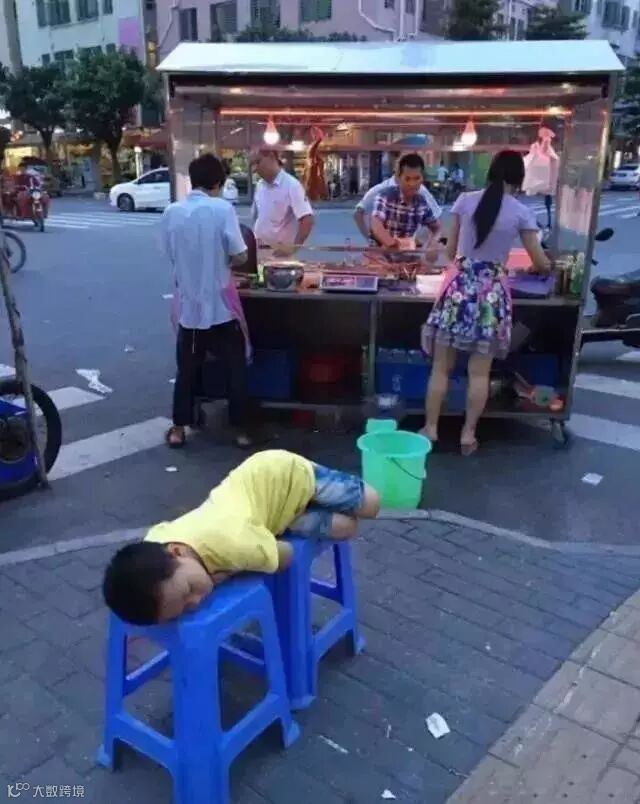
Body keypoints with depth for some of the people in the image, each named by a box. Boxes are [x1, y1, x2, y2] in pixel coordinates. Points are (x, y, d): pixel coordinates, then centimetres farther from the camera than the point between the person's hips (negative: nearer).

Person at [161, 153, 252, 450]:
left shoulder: (171, 212, 0)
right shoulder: (222, 209, -11)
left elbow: (171, 255, 9)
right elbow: (240, 256, -11)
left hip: (188, 304, 4)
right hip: (220, 304, -3)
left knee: (187, 369, 16)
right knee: (236, 369, 10)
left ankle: (179, 429, 21)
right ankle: (241, 430, 16)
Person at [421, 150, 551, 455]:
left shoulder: (465, 200, 0)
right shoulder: (521, 212, -3)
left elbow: (450, 251, 8)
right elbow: (541, 263, 3)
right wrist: (546, 264, 26)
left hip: (459, 285, 1)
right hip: (492, 291, -1)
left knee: (441, 366, 10)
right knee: (479, 372, 9)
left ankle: (430, 428, 16)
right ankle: (468, 434, 16)